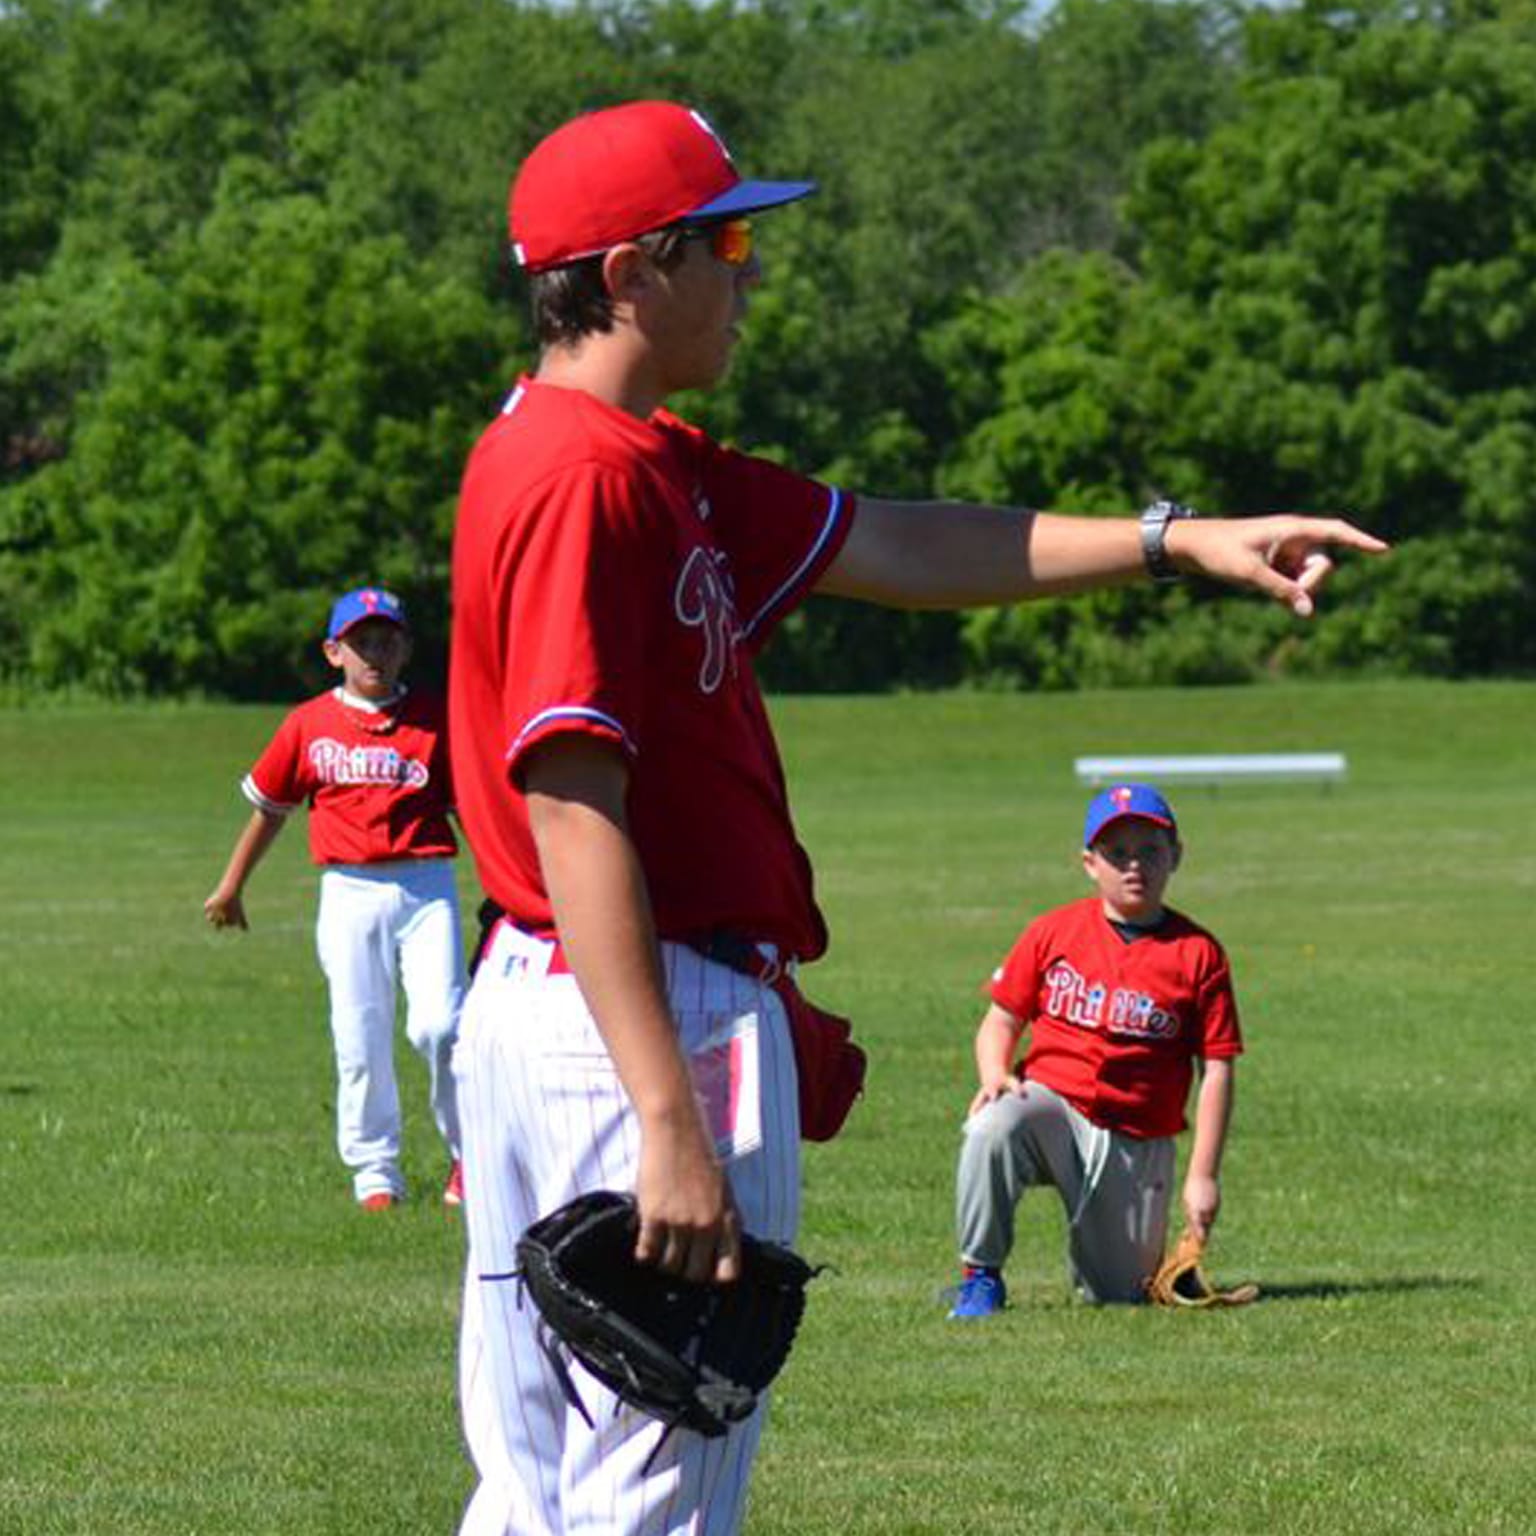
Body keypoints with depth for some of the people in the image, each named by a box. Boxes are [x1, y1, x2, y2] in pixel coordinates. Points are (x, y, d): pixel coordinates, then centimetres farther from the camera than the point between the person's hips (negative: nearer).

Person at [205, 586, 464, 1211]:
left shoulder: (433, 719, 5)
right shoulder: (309, 725, 6)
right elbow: (269, 807, 16)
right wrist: (231, 887, 22)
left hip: (426, 884, -1)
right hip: (350, 894, 1)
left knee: (439, 1025, -14)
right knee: (360, 1038, 1)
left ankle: (468, 1155, 6)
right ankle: (375, 1173, 14)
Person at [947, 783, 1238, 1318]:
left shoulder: (1199, 953, -1)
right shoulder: (1053, 931, 3)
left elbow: (1217, 1069, -2)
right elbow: (1001, 1021, 8)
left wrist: (1203, 1175, -8)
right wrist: (995, 1075, -16)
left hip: (1136, 1146, 0)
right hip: (1049, 1100, 0)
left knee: (1119, 1291, 1)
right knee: (992, 1129, -35)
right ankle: (980, 1277, -17)